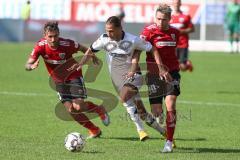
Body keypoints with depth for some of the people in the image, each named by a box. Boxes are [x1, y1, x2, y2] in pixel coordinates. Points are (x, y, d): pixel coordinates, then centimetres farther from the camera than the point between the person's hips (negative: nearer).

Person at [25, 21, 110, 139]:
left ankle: (100, 110, 15)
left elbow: (82, 48, -7)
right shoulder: (41, 46, -20)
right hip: (59, 81, 3)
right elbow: (27, 65, -21)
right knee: (70, 110, -7)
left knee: (78, 107, -18)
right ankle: (94, 130, 12)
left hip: (74, 77, -3)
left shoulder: (67, 44, -27)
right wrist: (32, 66, -42)